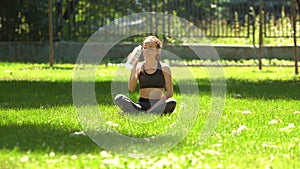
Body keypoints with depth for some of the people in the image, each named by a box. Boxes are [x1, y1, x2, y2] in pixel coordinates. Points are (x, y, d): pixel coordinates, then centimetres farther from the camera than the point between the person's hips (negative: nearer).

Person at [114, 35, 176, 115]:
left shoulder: (164, 68, 7)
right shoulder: (139, 67, 11)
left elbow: (170, 93, 3)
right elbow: (131, 88, -3)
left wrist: (161, 102, -16)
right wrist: (133, 68, -8)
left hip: (158, 105, -1)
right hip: (142, 105, 1)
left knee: (171, 102, -36)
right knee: (118, 98, -25)